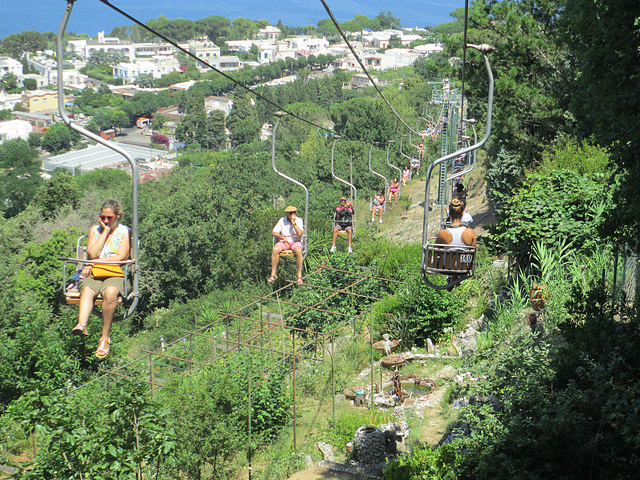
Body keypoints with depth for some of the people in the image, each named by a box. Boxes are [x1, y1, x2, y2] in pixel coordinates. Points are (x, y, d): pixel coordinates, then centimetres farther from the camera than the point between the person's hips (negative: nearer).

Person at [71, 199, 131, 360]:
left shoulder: (125, 232, 10)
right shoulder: (95, 230, 18)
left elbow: (121, 257, -4)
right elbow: (92, 254, 2)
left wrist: (94, 263, -6)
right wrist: (105, 232, 1)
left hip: (115, 274, -2)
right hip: (92, 274, 2)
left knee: (110, 292, -37)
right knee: (87, 290, -35)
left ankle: (105, 338, -33)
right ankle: (82, 325, -61)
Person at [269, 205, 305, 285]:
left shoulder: (299, 220, -1)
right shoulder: (282, 220, 4)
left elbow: (300, 234, -15)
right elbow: (274, 232, 3)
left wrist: (294, 223, -20)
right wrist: (284, 238, -9)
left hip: (296, 242, -2)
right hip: (284, 242, 2)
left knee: (298, 251, -37)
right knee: (275, 249, -30)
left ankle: (299, 276, -29)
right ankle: (273, 274, -22)